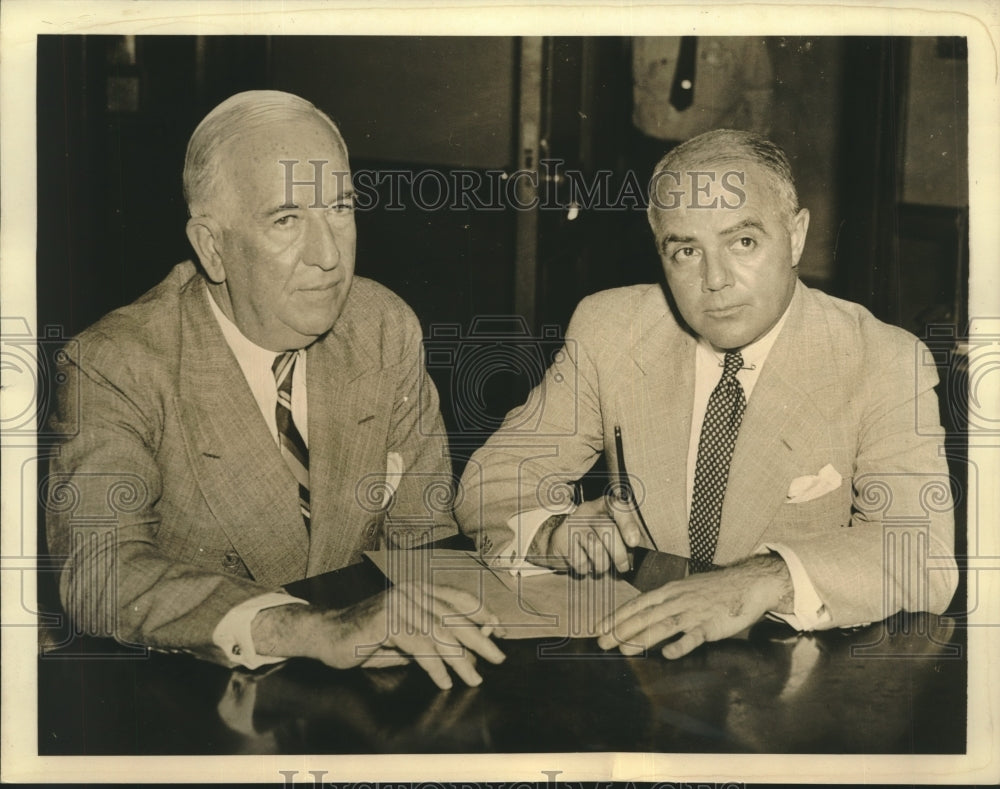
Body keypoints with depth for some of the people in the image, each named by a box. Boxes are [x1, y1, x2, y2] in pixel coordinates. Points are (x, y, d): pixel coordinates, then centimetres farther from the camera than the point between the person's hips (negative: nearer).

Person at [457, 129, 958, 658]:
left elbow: (924, 558, -19)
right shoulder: (607, 330, -2)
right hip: (630, 648, 4)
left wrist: (769, 579, -37)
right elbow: (494, 481, 1)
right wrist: (552, 532, -22)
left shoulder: (884, 364, -9)